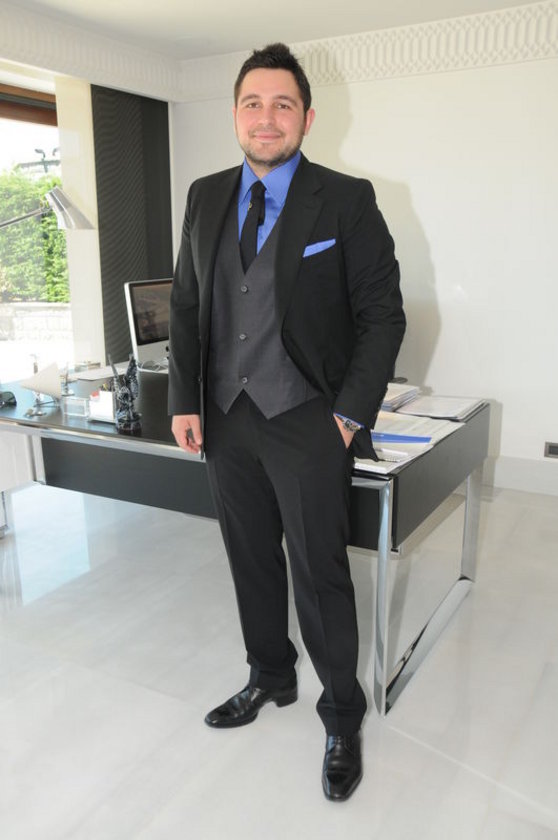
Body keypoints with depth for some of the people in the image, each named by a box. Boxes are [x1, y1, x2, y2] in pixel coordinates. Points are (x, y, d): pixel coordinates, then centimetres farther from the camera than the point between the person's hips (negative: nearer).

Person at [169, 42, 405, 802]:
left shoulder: (347, 201, -4)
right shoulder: (205, 197, 9)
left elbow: (383, 314, -5)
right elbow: (186, 304, 11)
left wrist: (350, 414, -12)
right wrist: (184, 400, 3)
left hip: (306, 423, -4)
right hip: (226, 419, 5)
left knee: (319, 572, 3)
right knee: (251, 560, 17)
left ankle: (342, 714, 25)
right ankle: (270, 678, 39)